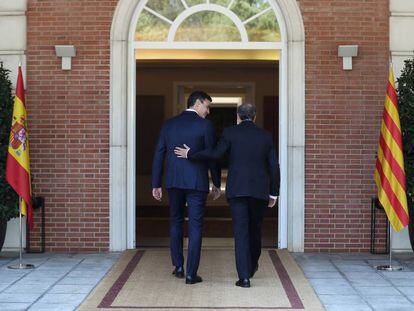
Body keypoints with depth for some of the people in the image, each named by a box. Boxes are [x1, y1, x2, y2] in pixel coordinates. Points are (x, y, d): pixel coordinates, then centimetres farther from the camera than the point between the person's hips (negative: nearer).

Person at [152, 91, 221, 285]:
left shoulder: (169, 124, 6)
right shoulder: (204, 125, -5)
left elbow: (159, 155, 4)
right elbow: (212, 156, -4)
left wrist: (156, 185, 9)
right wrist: (216, 184, 7)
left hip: (173, 182, 4)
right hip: (196, 182, -4)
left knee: (176, 222, 20)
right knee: (195, 227, 1)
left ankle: (178, 266, 22)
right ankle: (191, 274, 0)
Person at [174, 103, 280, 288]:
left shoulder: (230, 132, 1)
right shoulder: (266, 136, 8)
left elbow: (215, 153, -12)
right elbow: (274, 167, 5)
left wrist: (190, 154, -1)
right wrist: (273, 193, 12)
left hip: (237, 189, -2)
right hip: (259, 190, 2)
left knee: (241, 232, -2)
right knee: (255, 229, 20)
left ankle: (244, 276, -8)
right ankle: (252, 266, 38)